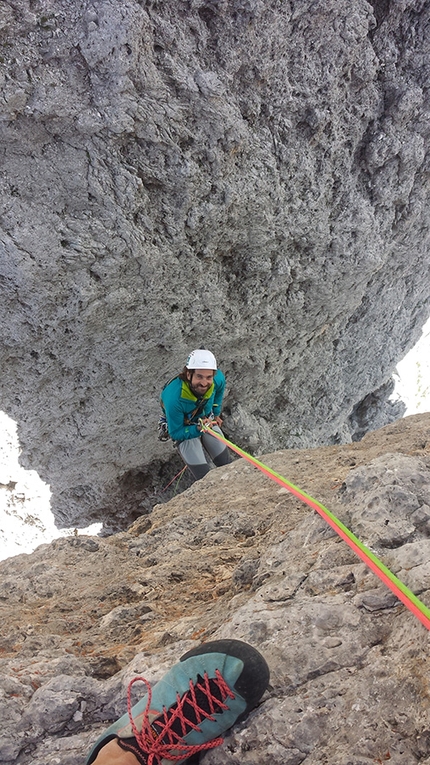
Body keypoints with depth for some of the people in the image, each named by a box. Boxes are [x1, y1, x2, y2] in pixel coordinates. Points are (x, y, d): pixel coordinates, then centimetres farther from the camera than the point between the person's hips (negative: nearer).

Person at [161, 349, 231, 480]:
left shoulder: (218, 378, -26)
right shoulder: (174, 398, -40)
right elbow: (175, 433, -25)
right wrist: (198, 429, -39)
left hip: (208, 421, 4)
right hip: (183, 430, -4)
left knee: (226, 464, 12)